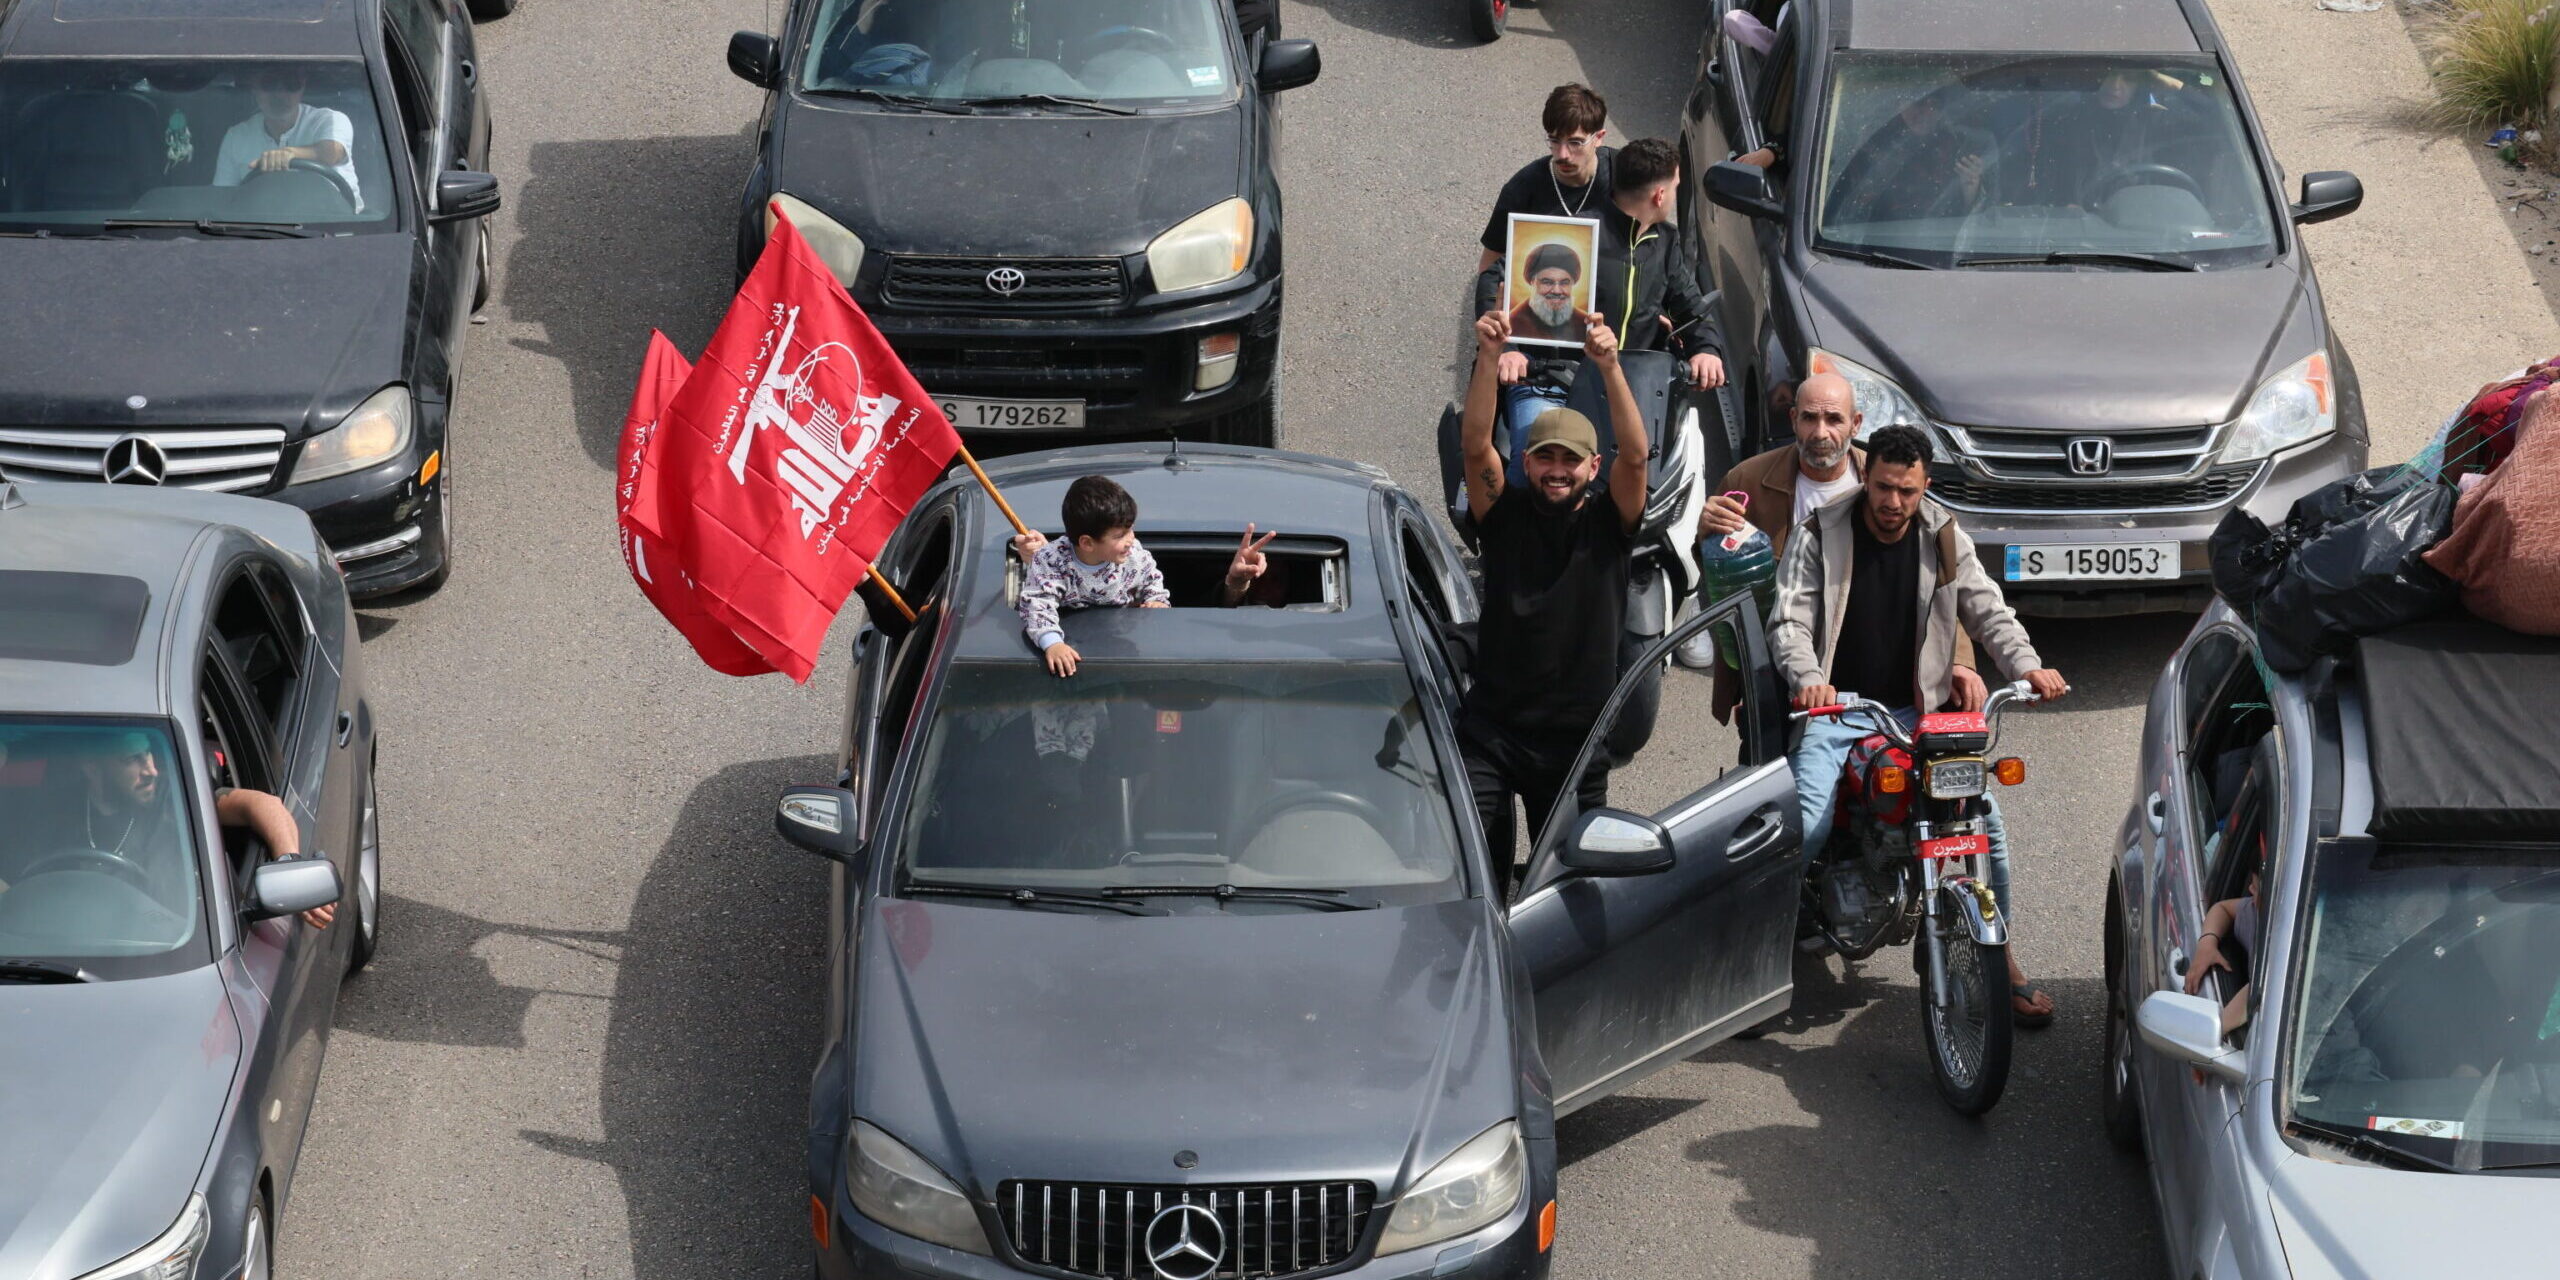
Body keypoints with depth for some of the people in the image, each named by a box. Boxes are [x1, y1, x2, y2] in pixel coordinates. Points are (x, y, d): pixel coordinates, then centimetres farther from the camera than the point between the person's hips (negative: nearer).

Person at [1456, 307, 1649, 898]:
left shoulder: (1609, 524, 2)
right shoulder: (1506, 514, 3)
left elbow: (1634, 455, -14)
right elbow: (1476, 444, -12)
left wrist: (1610, 366, -26)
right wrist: (1489, 358, -26)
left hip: (1577, 738, 1)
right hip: (1492, 727, -1)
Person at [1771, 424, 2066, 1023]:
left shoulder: (1944, 539, 4)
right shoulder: (1819, 536, -4)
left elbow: (1987, 610, 2)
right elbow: (1790, 620, -11)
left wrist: (2028, 666, -18)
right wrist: (1807, 677, -32)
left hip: (1915, 712, 3)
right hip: (1834, 711, -3)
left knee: (1983, 813, -13)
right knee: (1806, 827, -25)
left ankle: (2001, 959, 4)